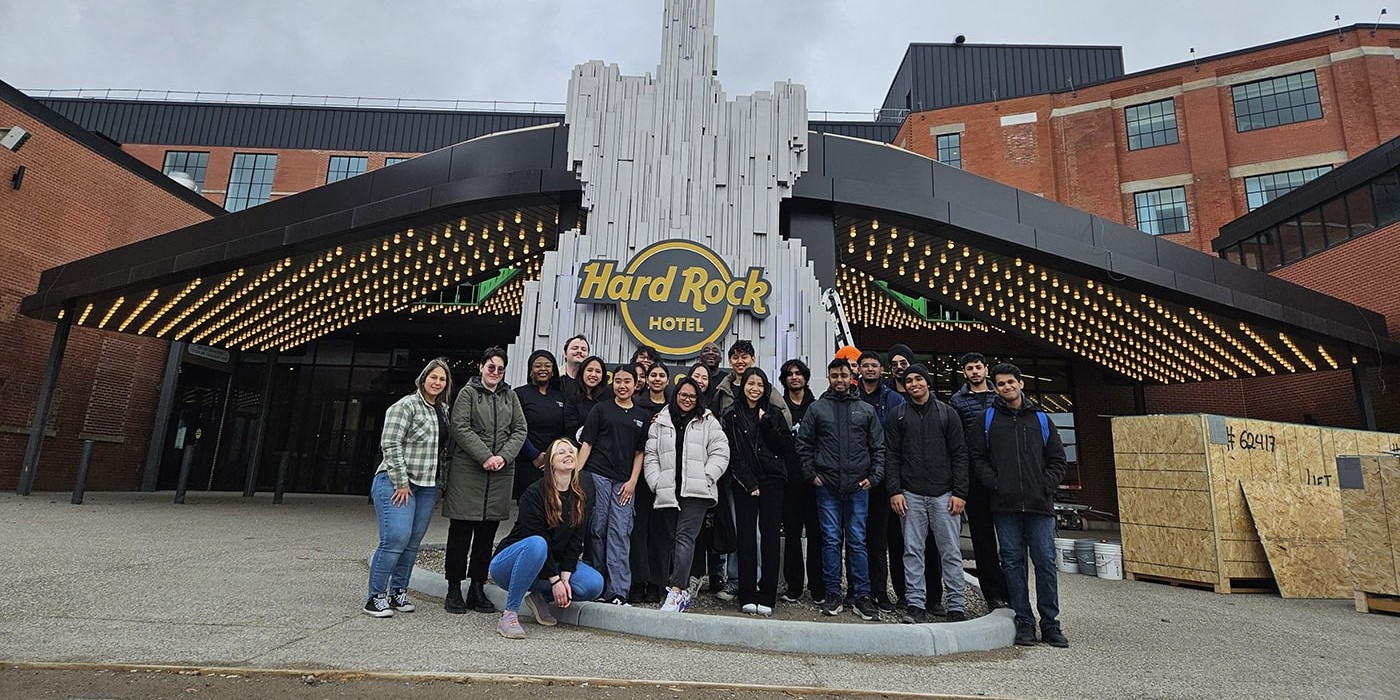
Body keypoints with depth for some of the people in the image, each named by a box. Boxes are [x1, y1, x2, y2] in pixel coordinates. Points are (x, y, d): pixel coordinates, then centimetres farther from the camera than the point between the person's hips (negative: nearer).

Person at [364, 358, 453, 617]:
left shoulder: (443, 410, 14)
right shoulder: (405, 406, -8)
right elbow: (390, 444, -14)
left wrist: (439, 483, 17)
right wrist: (401, 482, -15)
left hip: (427, 486, 7)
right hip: (397, 483, -7)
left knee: (413, 542, 8)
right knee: (396, 538, -11)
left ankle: (398, 592, 20)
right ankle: (376, 597, 2)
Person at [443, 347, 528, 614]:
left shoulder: (510, 396, 14)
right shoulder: (468, 392, 4)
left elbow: (520, 430, 8)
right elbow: (460, 427, -7)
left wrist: (504, 456, -8)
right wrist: (485, 457, -15)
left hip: (501, 472, 4)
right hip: (468, 469, -3)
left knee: (488, 532, 8)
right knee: (461, 530, 1)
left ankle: (477, 588, 18)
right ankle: (454, 590, 12)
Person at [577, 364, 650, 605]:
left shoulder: (642, 416, 13)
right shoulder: (601, 409, 6)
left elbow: (639, 452, 12)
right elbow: (587, 443, 3)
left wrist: (633, 481, 2)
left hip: (624, 482, 2)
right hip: (597, 476, -2)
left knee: (620, 534, -3)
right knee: (596, 530, 2)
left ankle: (617, 591, -1)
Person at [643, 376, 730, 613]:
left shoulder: (708, 422, 8)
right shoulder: (660, 422, 14)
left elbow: (720, 453, 2)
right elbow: (651, 455, 12)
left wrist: (705, 478, -8)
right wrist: (657, 482, 1)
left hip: (696, 491, -3)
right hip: (668, 492, 3)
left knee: (685, 536, -15)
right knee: (674, 538, 7)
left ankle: (676, 589, -18)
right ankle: (683, 591, 16)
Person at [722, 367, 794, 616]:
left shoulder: (774, 414, 11)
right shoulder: (731, 416, 6)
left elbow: (787, 448, 3)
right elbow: (732, 454, -1)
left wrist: (767, 424, -7)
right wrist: (749, 483, -9)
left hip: (772, 481, 1)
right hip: (744, 483, -1)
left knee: (770, 536, -2)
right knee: (746, 537, -1)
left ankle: (767, 596, 3)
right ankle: (747, 596, 7)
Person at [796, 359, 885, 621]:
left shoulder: (866, 410, 9)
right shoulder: (817, 409, 6)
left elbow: (879, 447, 9)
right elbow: (804, 444, 6)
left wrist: (874, 476, 0)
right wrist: (811, 474, -2)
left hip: (858, 487, 0)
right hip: (827, 486, 0)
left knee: (857, 541, 4)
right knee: (831, 540, 5)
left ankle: (862, 596, 13)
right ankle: (833, 594, 14)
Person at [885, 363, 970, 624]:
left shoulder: (947, 413, 7)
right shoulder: (897, 415, 7)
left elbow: (960, 454, 4)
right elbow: (891, 455, 4)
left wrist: (960, 492, -4)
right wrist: (894, 490, -5)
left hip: (944, 494, 0)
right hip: (911, 495, 1)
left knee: (951, 552, 4)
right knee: (912, 551, 4)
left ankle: (957, 606, 14)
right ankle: (916, 604, 12)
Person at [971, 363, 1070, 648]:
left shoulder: (1041, 419, 12)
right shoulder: (987, 419, 7)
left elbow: (1057, 460, 12)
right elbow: (978, 457, 4)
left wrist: (1045, 486, -3)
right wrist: (995, 483, -8)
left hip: (1040, 506, 1)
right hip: (1005, 506, 0)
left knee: (1045, 562, 3)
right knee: (1013, 563, 5)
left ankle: (1050, 623, 15)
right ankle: (1024, 622, 16)